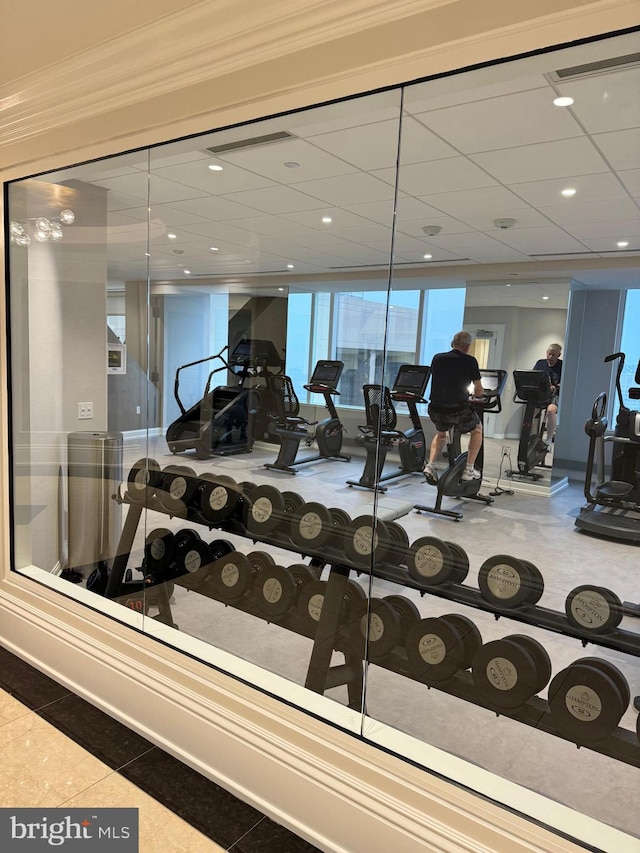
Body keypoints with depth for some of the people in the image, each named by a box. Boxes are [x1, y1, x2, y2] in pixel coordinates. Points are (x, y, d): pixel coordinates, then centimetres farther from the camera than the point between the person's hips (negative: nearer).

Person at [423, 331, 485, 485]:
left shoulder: (437, 358, 8)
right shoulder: (470, 361, -2)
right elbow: (479, 392, 5)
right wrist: (477, 394, 28)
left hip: (435, 409, 4)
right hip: (458, 410, -4)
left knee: (441, 434, 34)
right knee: (477, 430, 26)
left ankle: (430, 465, 15)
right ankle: (468, 470, 22)